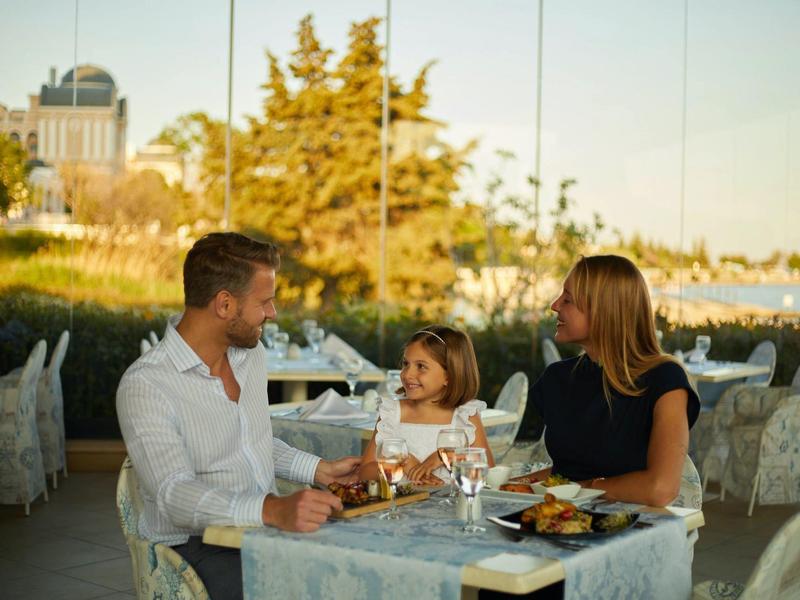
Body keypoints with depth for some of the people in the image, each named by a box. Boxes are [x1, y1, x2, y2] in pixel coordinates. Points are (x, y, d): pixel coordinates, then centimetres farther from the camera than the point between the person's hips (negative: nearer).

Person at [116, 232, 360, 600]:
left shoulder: (252, 354, 9)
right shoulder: (144, 386, -17)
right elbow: (173, 494, -27)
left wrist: (320, 470, 10)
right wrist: (272, 510, -41)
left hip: (266, 527, 7)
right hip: (197, 545, -7)